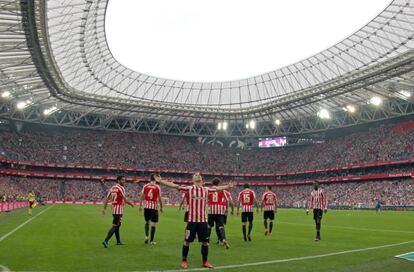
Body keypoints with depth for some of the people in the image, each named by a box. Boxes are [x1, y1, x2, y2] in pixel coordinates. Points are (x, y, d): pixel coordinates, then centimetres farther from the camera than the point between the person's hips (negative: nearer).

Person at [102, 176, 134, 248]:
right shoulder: (121, 188, -13)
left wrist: (104, 208, 13)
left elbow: (107, 199, 10)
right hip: (119, 210, -9)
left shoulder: (112, 188, 10)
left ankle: (118, 241, 28)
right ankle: (106, 241, -14)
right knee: (115, 226, -7)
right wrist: (131, 204, 3)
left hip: (113, 208, 9)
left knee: (117, 225, 19)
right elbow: (125, 200, -14)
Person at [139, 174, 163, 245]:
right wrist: (161, 207, 8)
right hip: (154, 207, -3)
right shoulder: (157, 187, -3)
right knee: (153, 224, 4)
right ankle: (151, 240, 7)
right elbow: (159, 198, -2)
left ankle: (146, 236, 3)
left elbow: (142, 196, 4)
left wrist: (140, 206, 11)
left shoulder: (145, 186, 4)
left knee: (147, 222, 20)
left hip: (146, 206, 3)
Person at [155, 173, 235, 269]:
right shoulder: (189, 188, -3)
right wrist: (160, 181, -14)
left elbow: (217, 188, 23)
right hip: (192, 220, -3)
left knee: (205, 241, 8)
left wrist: (228, 186, 32)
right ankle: (184, 261, 22)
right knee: (187, 241, 5)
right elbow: (174, 185, -8)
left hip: (203, 220, 3)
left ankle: (205, 262, 24)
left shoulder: (206, 189, 8)